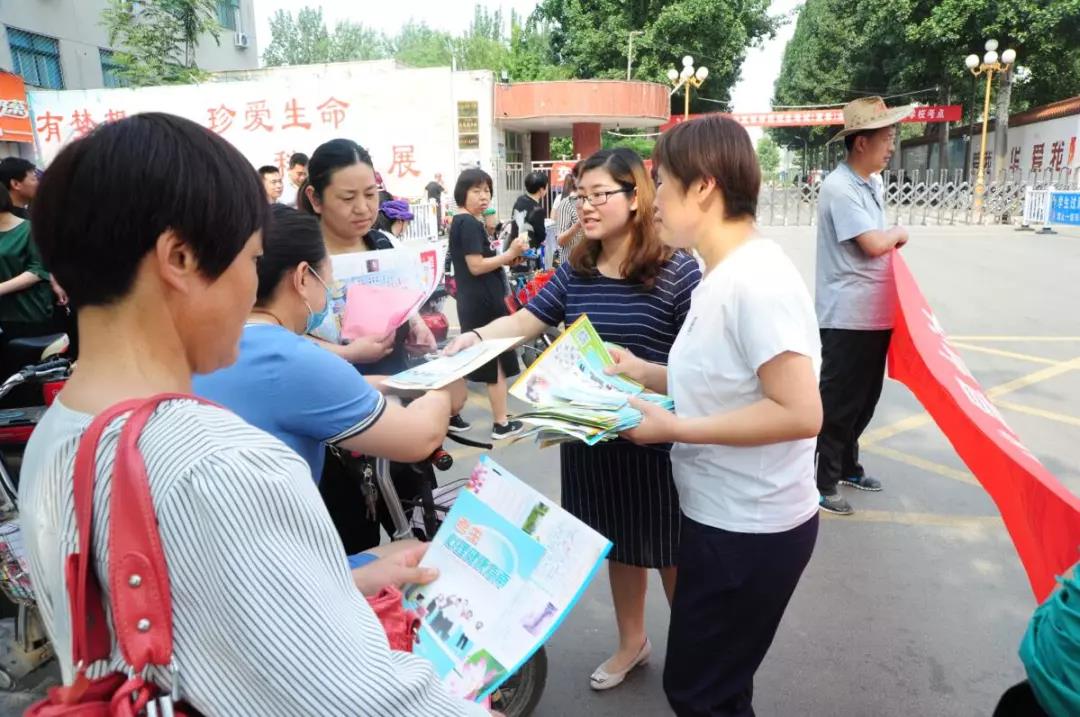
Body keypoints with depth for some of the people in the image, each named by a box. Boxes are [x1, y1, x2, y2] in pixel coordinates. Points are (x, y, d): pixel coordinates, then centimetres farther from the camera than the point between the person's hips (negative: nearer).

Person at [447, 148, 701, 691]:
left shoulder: (677, 272, -12)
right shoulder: (574, 272, 3)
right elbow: (526, 321, -2)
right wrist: (476, 337, -18)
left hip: (658, 438, -5)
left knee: (669, 549, 12)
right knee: (619, 542, 22)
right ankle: (632, 641, 45)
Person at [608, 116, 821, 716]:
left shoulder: (756, 278, -24)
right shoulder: (724, 275, 6)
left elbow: (800, 413, -28)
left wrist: (674, 428, -24)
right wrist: (647, 374, 8)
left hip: (751, 528, -9)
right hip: (724, 514, 9)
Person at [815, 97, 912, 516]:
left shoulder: (870, 184, 12)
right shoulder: (839, 187, -17)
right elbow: (872, 244, -21)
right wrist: (898, 234, -3)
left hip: (874, 315, 9)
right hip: (847, 319, -9)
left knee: (863, 400, 20)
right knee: (838, 404, 1)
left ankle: (847, 467, 36)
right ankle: (821, 483, 14)